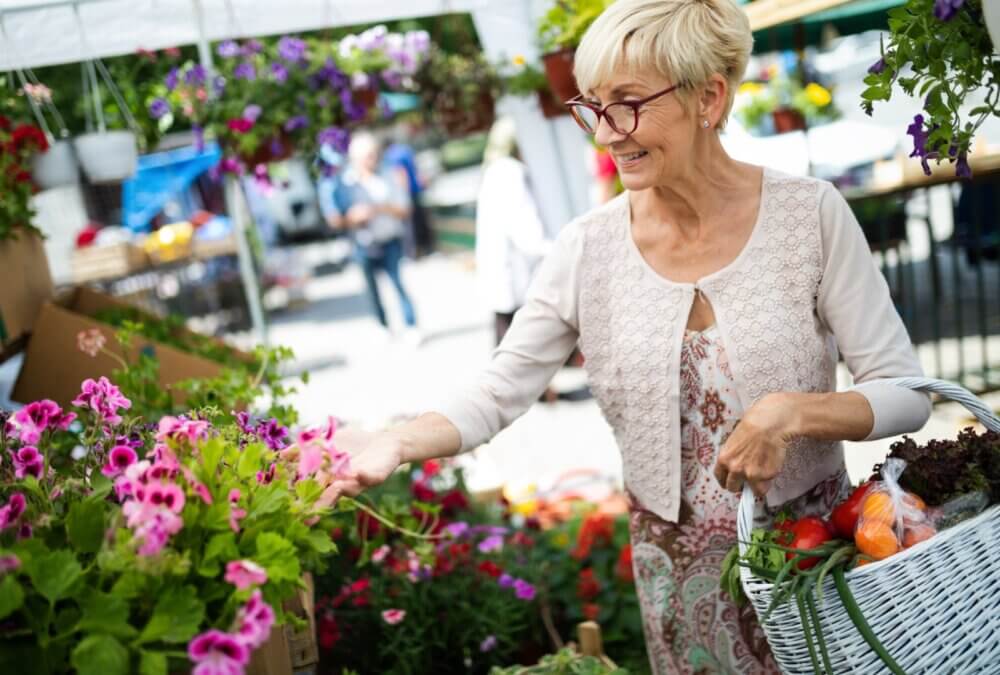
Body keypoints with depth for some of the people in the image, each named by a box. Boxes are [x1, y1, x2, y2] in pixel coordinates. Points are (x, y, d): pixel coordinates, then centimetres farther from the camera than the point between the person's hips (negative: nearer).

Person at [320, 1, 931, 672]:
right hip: (680, 570, 1)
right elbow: (496, 394, -8)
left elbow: (905, 393, -12)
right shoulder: (589, 248, -9)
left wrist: (792, 412, -30)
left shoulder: (810, 214, -14)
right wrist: (396, 442, -26)